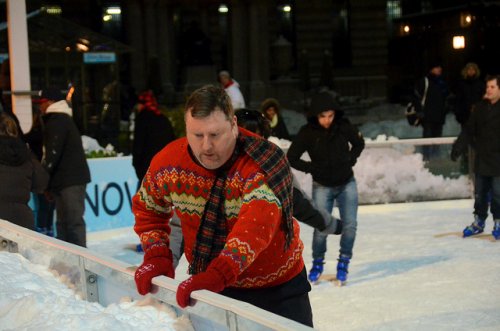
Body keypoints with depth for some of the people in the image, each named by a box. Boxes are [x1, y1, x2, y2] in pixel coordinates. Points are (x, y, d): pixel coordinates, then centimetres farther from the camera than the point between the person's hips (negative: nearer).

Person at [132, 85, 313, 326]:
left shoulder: (263, 163, -27)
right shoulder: (168, 163, -12)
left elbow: (257, 223, -43)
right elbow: (147, 209, 8)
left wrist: (219, 274, -56)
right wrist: (157, 255, -8)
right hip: (209, 284, 3)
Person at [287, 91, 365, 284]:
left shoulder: (343, 126, -11)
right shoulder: (307, 133, -15)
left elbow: (359, 143, 8)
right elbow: (291, 158, -9)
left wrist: (350, 160, -5)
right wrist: (313, 168, -15)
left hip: (347, 183, 2)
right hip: (322, 187, -2)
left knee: (350, 225, -4)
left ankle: (343, 263, 13)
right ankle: (317, 264, 17)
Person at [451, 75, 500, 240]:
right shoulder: (480, 107, 5)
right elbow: (469, 130, 6)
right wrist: (458, 147, -1)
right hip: (481, 158, 5)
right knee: (480, 193, 13)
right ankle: (478, 221, 26)